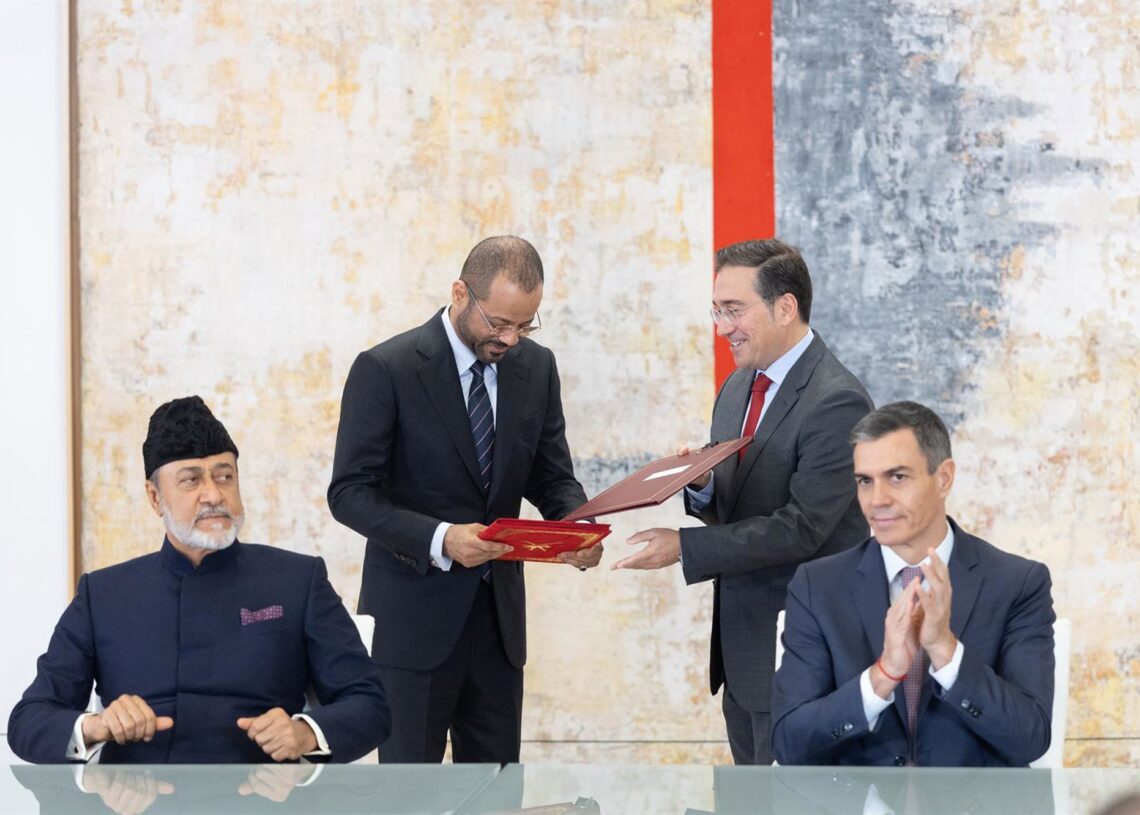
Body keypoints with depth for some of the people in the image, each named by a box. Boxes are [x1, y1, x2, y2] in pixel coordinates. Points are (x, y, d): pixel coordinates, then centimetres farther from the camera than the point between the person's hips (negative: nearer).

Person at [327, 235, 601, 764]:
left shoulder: (536, 368, 5)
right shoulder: (385, 369, -12)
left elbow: (551, 477, 11)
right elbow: (350, 493, -13)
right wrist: (439, 539, -28)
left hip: (499, 614, 5)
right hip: (414, 615, -5)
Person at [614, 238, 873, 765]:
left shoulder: (837, 402, -16)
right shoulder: (738, 388, 12)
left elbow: (801, 528, -21)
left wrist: (685, 547, -21)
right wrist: (701, 489, -6)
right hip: (739, 642, 9)